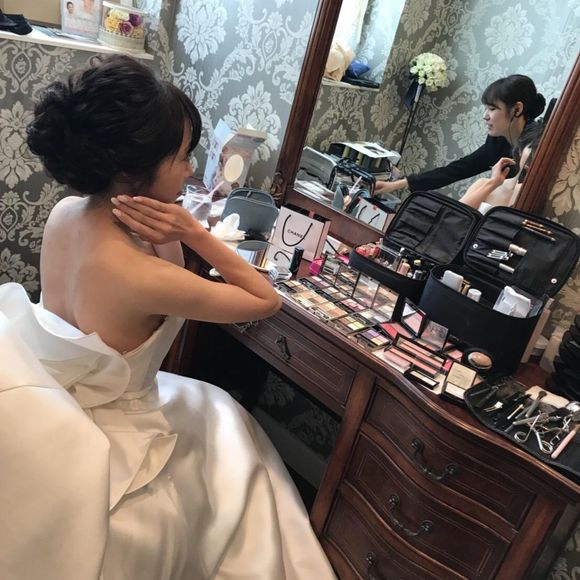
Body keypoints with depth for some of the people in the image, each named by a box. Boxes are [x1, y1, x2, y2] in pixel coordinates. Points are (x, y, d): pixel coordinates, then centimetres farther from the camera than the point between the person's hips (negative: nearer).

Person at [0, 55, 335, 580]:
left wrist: (168, 237, -20)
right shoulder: (142, 278, -35)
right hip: (106, 442, -7)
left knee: (212, 409, 29)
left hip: (57, 407, 7)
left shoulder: (66, 213, -11)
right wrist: (191, 232, -25)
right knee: (228, 435, 21)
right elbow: (268, 300, -21)